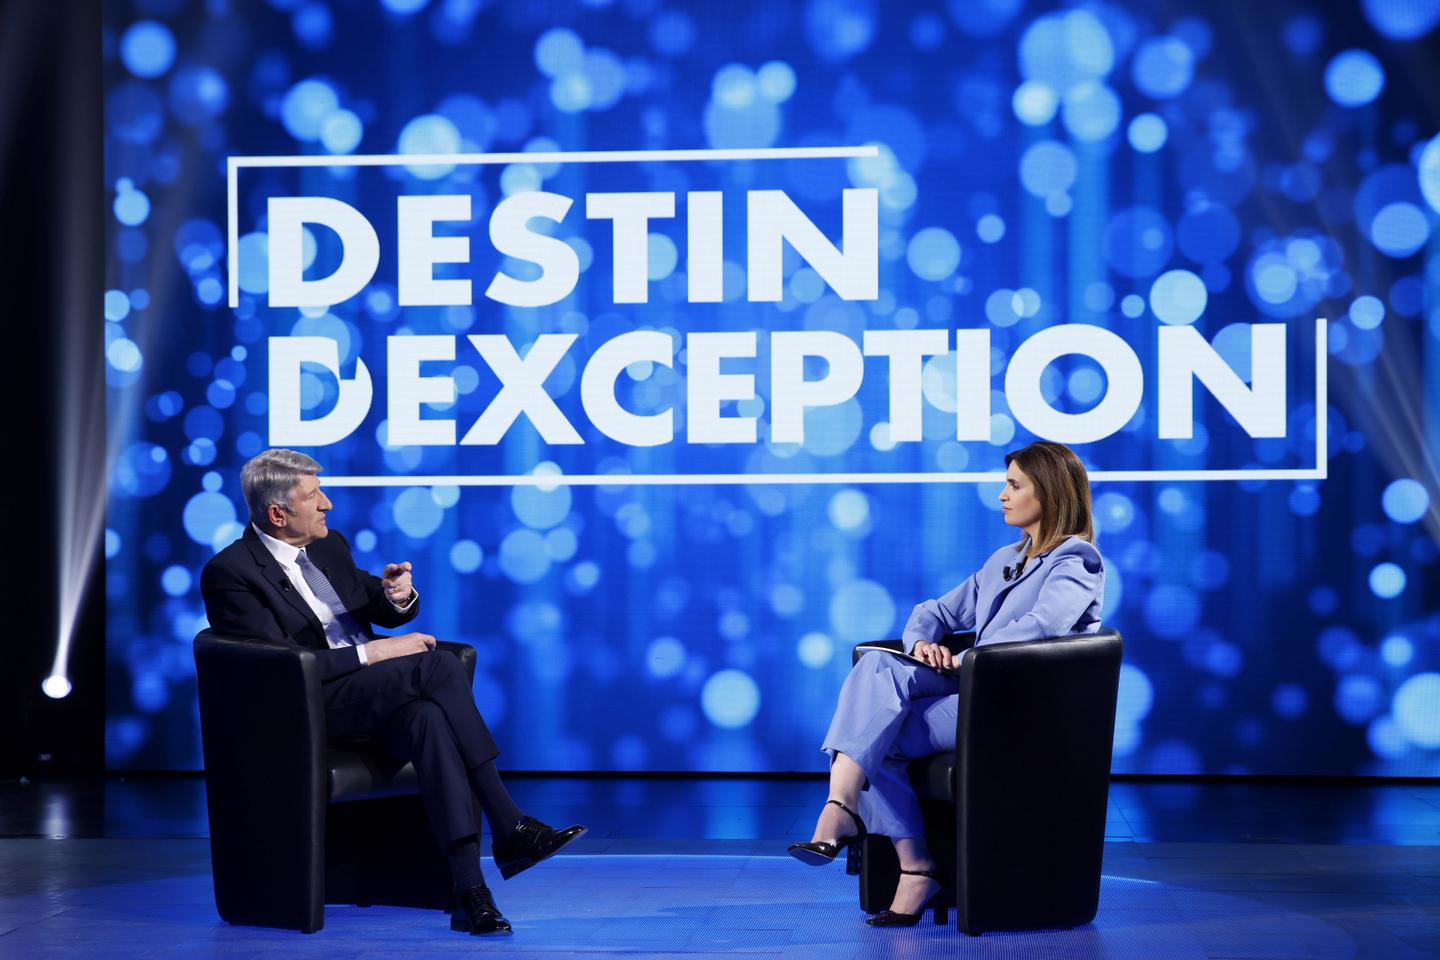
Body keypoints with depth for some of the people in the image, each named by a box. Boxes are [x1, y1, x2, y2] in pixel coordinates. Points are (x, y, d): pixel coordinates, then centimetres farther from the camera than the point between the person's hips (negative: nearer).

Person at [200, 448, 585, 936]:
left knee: (427, 717, -31)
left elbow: (384, 612, 24)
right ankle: (509, 828, -30)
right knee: (439, 665, -30)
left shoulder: (329, 546, 16)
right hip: (310, 706, -6)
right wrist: (369, 653, -18)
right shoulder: (228, 572, -6)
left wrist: (399, 597, -2)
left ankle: (469, 889, -39)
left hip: (373, 693, 6)